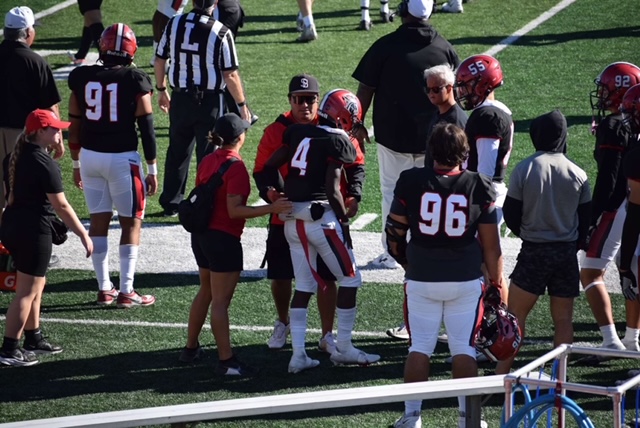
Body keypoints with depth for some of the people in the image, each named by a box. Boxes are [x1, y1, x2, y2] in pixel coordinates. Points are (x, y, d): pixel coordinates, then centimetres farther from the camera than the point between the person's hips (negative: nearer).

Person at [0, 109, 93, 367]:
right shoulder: (45, 164, -18)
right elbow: (61, 206, -18)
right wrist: (83, 235, -13)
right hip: (34, 231, -9)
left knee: (37, 284, 21)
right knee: (27, 291, -3)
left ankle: (33, 339, 29)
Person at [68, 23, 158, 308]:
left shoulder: (82, 78, 0)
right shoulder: (135, 81, -10)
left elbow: (75, 124, 7)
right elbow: (146, 128, -8)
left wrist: (76, 163, 18)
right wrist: (152, 170, 0)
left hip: (89, 156, 4)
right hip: (122, 159, -4)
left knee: (98, 221, 12)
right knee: (131, 223, 6)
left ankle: (104, 289, 16)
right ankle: (126, 291, 4)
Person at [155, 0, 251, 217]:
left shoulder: (174, 24, -3)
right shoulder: (221, 33, -15)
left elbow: (159, 60, 7)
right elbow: (230, 75, -13)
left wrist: (161, 90, 22)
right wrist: (242, 104, 0)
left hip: (180, 99, 4)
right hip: (209, 101, -4)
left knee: (177, 151, 17)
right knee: (208, 154, 6)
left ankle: (171, 204, 25)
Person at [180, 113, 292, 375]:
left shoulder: (207, 161, 8)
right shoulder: (235, 167, -18)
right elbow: (234, 211, -22)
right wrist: (271, 208, -26)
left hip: (201, 234, 9)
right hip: (223, 239, -9)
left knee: (206, 292, 22)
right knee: (220, 301, -5)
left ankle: (191, 349, 30)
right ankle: (226, 361, -1)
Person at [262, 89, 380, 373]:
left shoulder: (298, 133, 9)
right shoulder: (337, 141, -10)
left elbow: (270, 166, 11)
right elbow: (332, 190, -15)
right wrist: (344, 220, -4)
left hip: (292, 219, 7)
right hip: (320, 217, -7)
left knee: (304, 286, 13)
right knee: (350, 279, 9)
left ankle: (298, 355, 9)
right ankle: (343, 349, 13)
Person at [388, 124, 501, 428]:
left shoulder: (411, 181, -7)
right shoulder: (478, 186, -6)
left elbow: (395, 232, 2)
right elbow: (491, 243, -2)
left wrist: (406, 262, 20)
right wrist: (496, 279, 9)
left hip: (421, 279, 0)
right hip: (466, 280, 0)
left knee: (420, 347, 8)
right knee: (463, 349, 7)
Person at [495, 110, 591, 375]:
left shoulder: (524, 169, -10)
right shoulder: (577, 174, -3)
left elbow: (510, 215, -4)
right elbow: (585, 219, 5)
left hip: (534, 252, -2)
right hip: (567, 253, 2)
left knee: (515, 314, 6)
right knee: (563, 319, 9)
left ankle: (502, 373, 3)